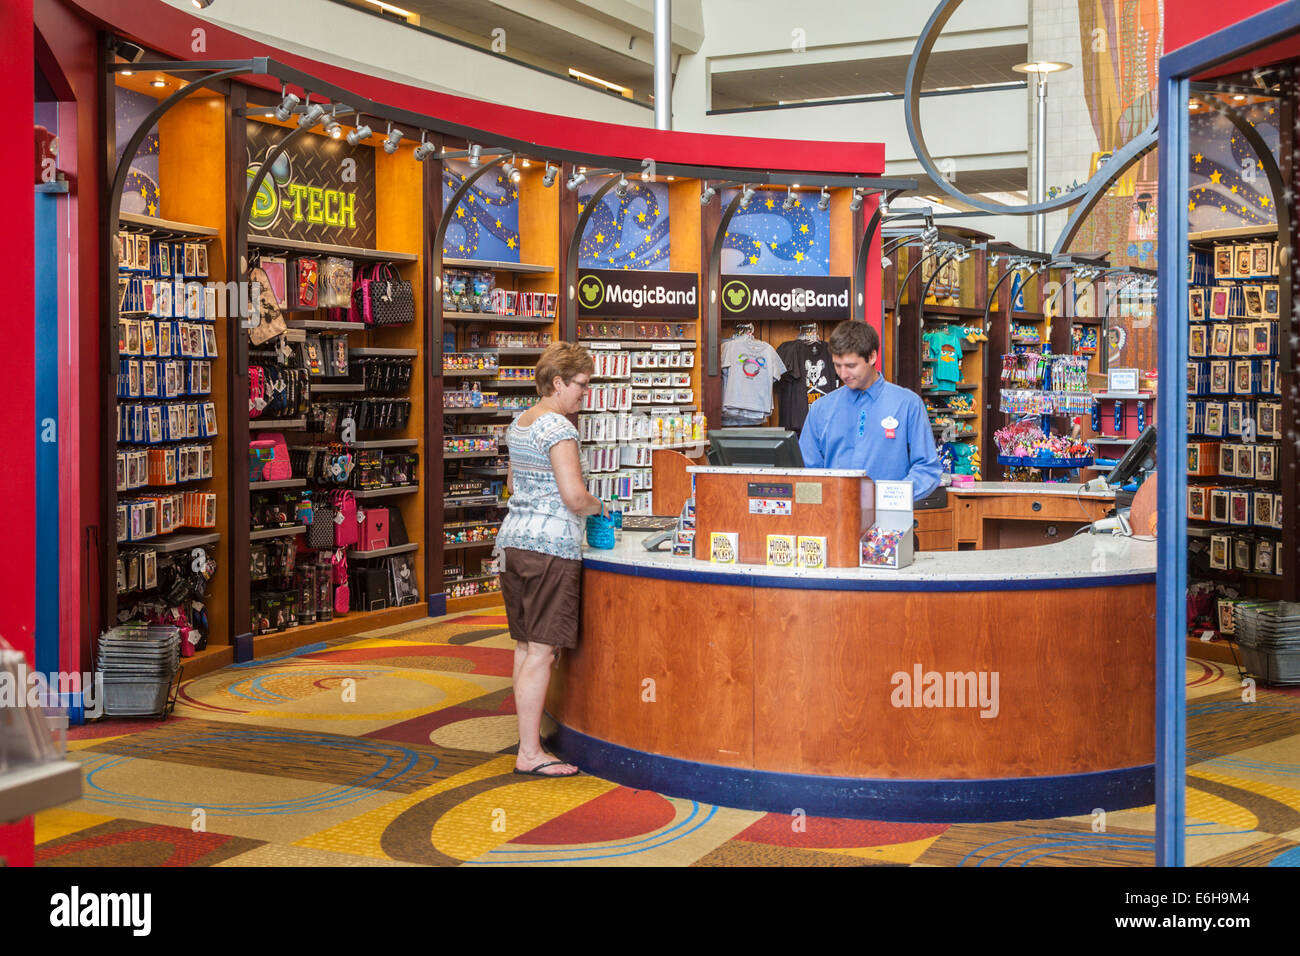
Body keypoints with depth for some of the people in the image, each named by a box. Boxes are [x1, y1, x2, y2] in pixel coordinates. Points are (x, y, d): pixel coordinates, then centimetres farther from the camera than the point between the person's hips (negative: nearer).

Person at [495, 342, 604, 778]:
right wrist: (597, 506, -1)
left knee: (525, 647, 14)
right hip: (550, 546, -10)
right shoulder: (558, 427, -13)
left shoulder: (518, 424, 16)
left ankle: (530, 730, 23)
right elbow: (574, 496, -20)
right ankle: (530, 753, -4)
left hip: (512, 540, 10)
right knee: (542, 652, -6)